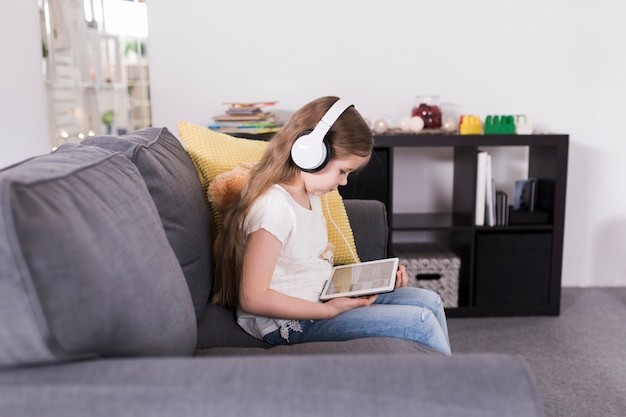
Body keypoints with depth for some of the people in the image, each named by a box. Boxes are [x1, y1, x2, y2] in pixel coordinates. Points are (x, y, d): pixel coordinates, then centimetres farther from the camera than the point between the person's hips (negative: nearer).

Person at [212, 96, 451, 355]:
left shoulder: (311, 196, 7)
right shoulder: (274, 206, -23)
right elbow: (253, 298, -23)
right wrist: (330, 310, -21)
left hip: (318, 299, 9)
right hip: (291, 322, -9)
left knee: (428, 301, 3)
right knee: (419, 322, -14)